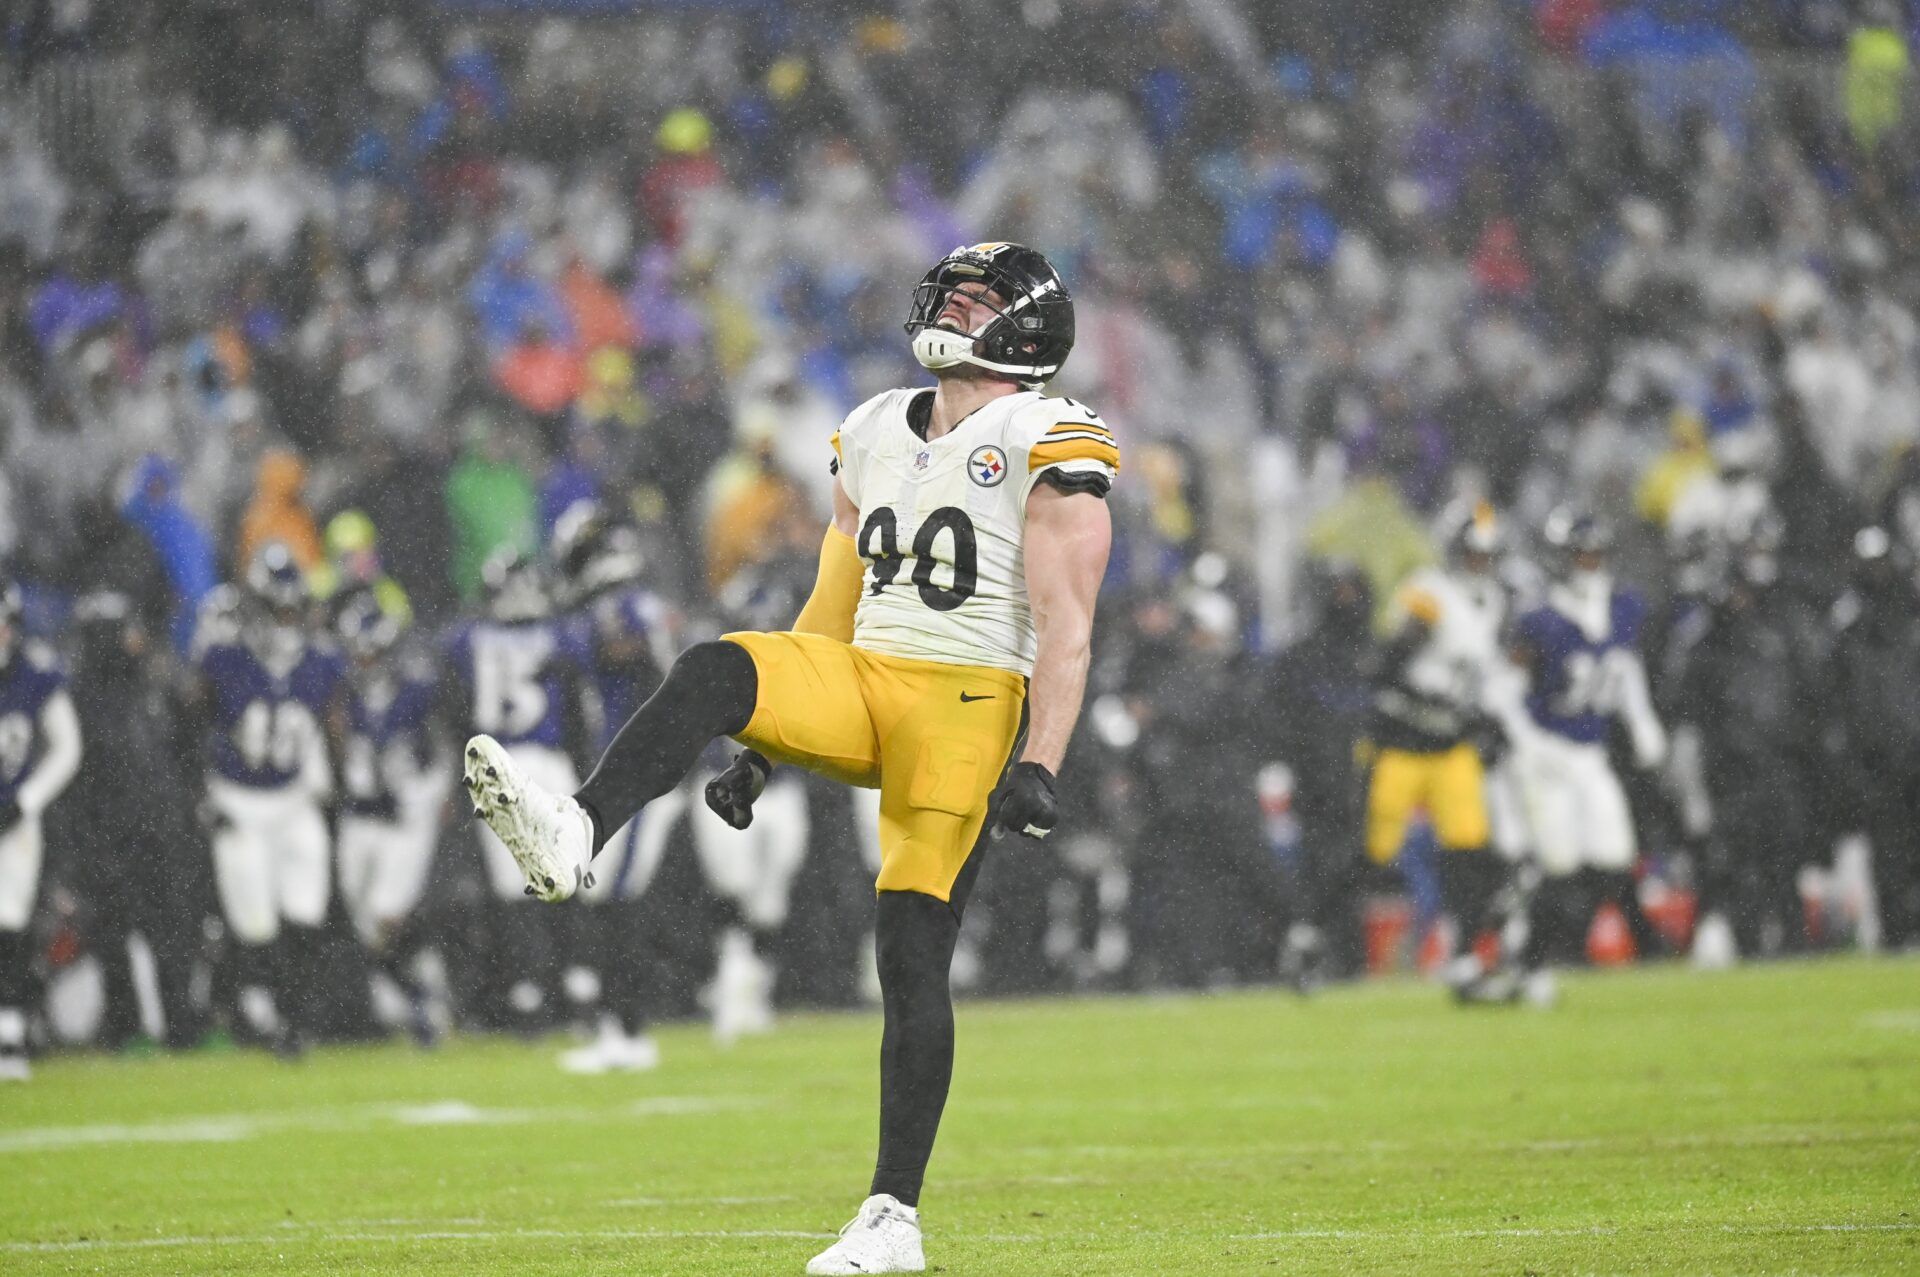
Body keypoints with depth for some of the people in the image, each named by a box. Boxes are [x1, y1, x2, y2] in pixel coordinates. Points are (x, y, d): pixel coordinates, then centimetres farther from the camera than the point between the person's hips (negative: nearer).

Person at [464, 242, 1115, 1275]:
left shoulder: (1049, 449, -3)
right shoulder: (873, 437, 17)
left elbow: (1065, 628, -9)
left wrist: (1038, 766, -20)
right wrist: (761, 753, 16)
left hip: (967, 699, -6)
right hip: (860, 684, 6)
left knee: (912, 957, -9)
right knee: (713, 673, -25)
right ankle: (572, 837, -47)